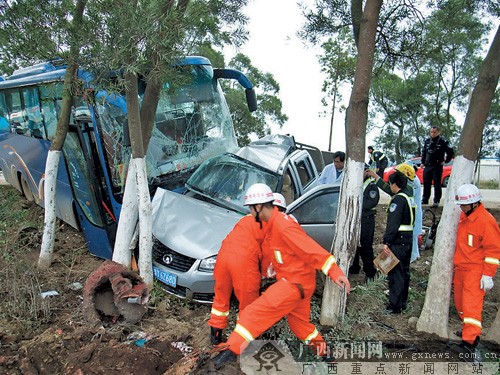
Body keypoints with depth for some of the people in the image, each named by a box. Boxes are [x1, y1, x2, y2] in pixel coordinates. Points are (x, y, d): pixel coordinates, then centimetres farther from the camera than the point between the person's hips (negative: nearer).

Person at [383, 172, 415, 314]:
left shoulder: (398, 199, -16)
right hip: (408, 240, 10)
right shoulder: (410, 198, 13)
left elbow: (392, 223, -22)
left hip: (398, 242, -10)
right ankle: (403, 302, 27)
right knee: (404, 272, 16)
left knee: (395, 273, -4)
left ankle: (395, 306, 1)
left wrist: (386, 242, -21)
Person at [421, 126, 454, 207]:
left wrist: (445, 161, -4)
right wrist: (423, 162, 16)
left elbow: (450, 152, -4)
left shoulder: (443, 142, -6)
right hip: (427, 166, 5)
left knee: (437, 185, -1)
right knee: (426, 184, 10)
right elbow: (423, 152, 21)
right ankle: (424, 200, 19)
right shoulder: (427, 141, 11)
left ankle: (436, 201, 5)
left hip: (437, 167, -5)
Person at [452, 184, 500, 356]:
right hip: (460, 267, 8)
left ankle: (471, 339, -4)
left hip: (475, 270, -8)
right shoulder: (464, 216, 8)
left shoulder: (486, 221, -18)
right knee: (460, 301, 15)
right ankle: (468, 329, 33)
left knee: (471, 303, -9)